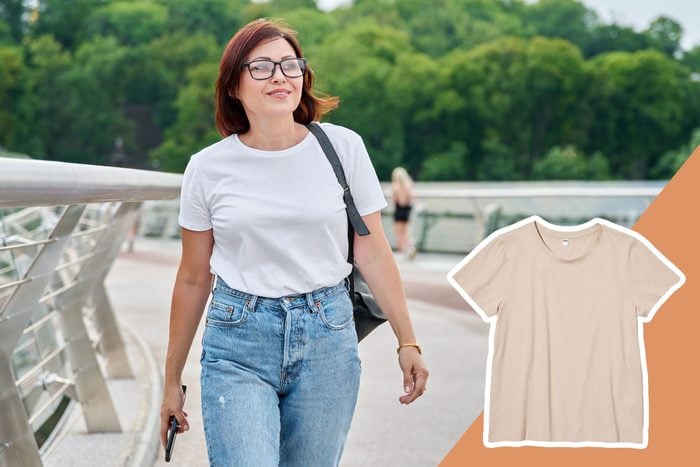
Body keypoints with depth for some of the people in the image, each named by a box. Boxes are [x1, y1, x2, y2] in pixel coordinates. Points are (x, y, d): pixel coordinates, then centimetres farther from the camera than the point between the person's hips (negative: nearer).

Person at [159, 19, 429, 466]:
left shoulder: (343, 147, -1)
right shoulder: (208, 168, 0)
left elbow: (373, 253, 4)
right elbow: (193, 279, 7)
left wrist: (408, 342, 2)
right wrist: (173, 380, 11)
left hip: (327, 335, 1)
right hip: (238, 346, -1)